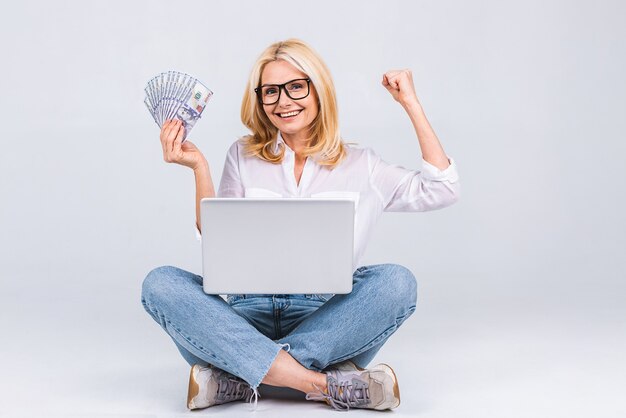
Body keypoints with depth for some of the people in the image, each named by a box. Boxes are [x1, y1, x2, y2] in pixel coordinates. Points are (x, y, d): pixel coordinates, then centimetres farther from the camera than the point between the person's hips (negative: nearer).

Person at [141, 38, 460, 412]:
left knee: (396, 281, -29)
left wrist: (411, 104, 5)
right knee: (160, 283, -26)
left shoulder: (360, 166, 11)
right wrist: (199, 168, -5)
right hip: (249, 316, 1)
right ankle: (328, 386, -36)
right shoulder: (244, 156, 13)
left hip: (324, 321, 0)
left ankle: (237, 381, -29)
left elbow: (442, 191, 4)